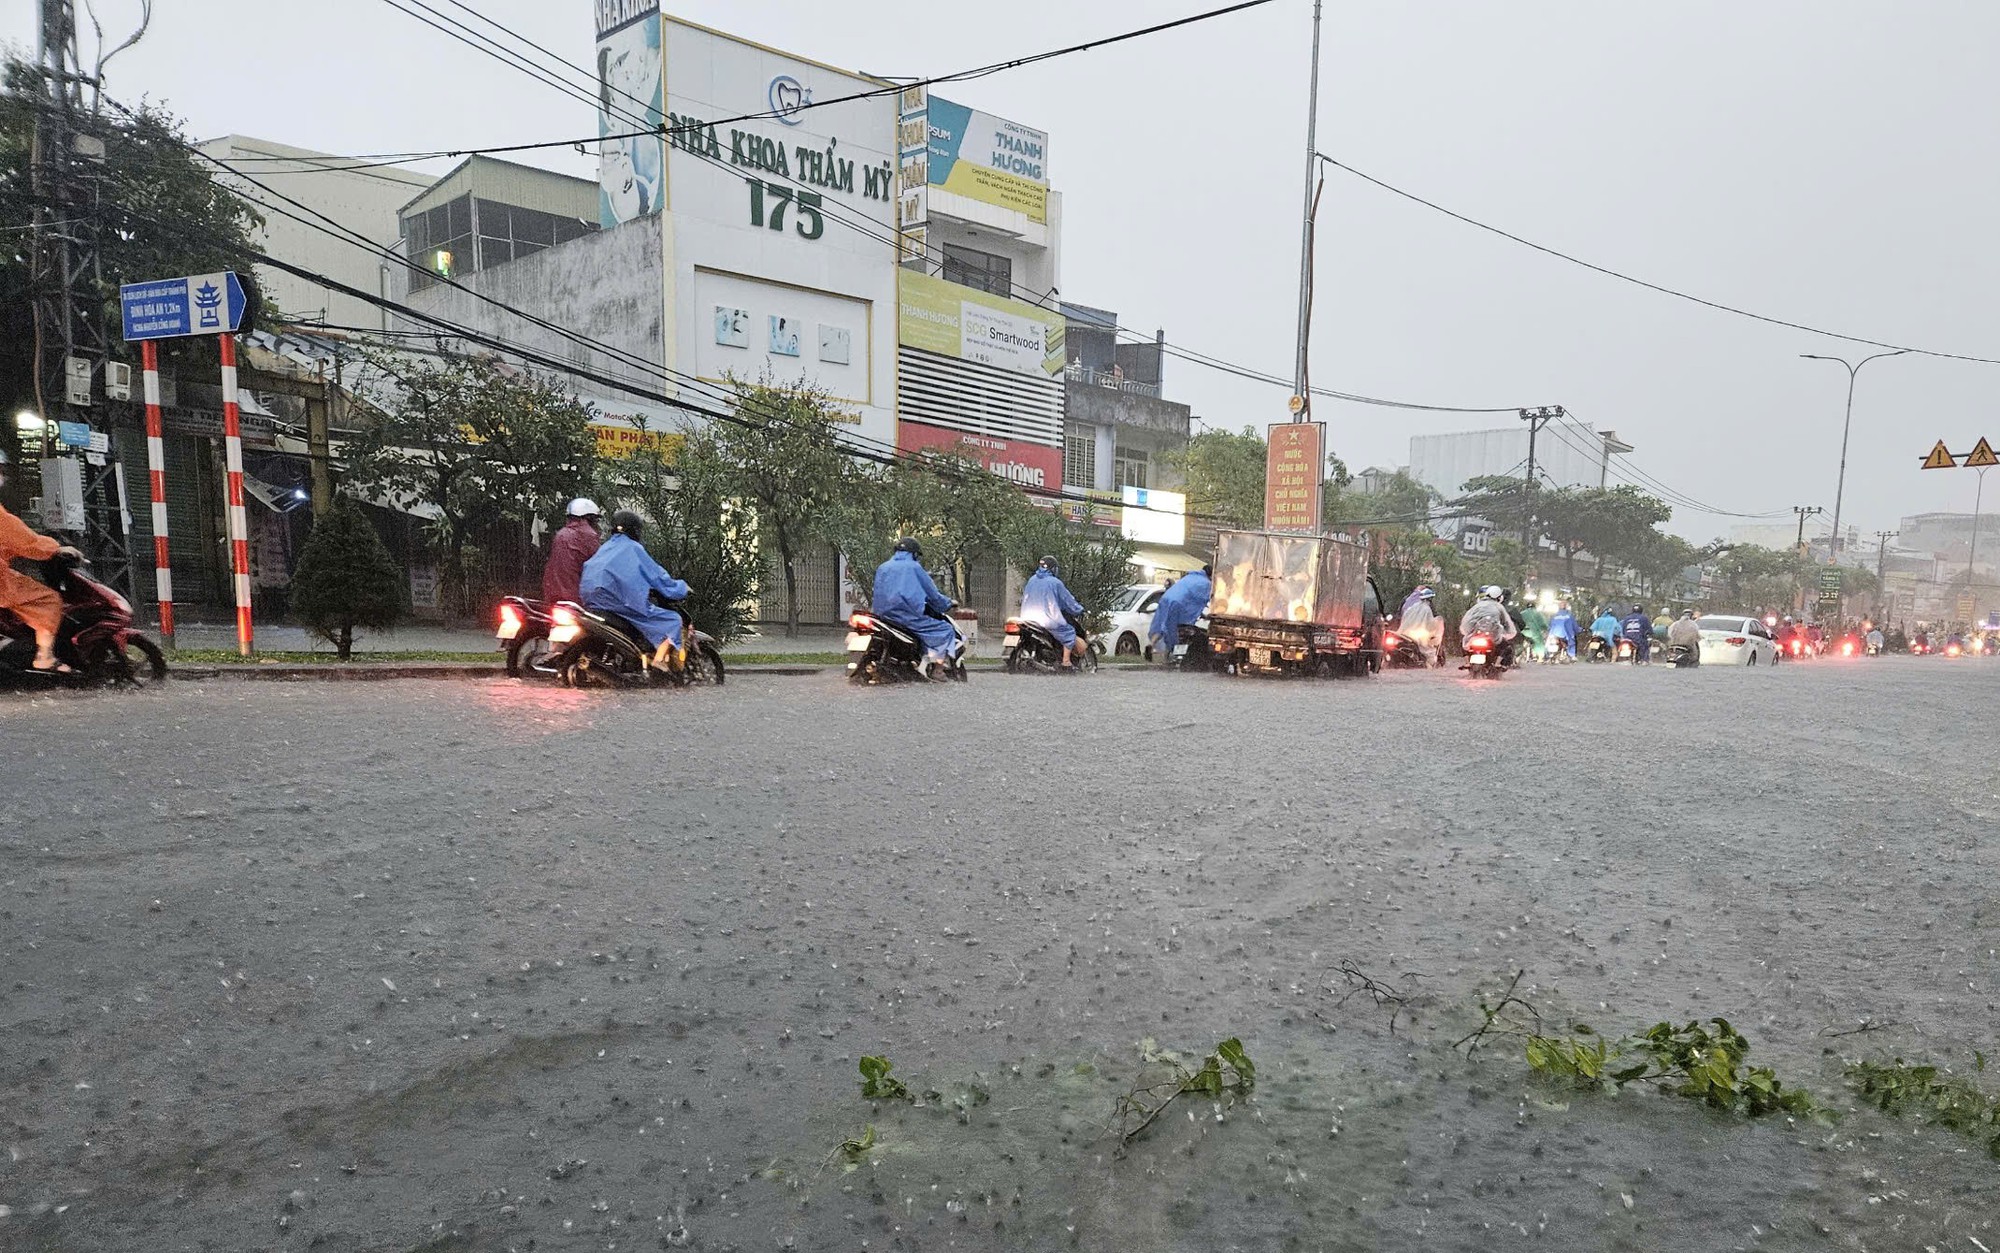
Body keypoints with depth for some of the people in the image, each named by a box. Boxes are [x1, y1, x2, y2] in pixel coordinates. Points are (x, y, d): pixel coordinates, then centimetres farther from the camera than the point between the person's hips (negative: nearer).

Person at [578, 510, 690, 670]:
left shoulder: (604, 546, 24)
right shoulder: (634, 548, 4)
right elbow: (657, 575, 3)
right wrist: (682, 588, 17)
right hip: (621, 601, -8)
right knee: (672, 620, -3)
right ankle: (659, 660, -18)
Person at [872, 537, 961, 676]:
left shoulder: (882, 568, 19)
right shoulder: (914, 567, 2)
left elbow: (878, 593, 27)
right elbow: (932, 593, 5)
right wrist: (947, 605, 21)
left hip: (882, 614, 7)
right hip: (908, 616, -7)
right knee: (946, 630, -1)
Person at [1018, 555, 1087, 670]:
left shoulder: (1031, 580, 13)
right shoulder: (1055, 582, -6)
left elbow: (1023, 599, 24)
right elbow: (1067, 600, 1)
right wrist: (1079, 610, 17)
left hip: (1028, 618, 7)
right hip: (1048, 619, -7)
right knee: (1069, 632, 6)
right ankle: (1066, 662, -4)